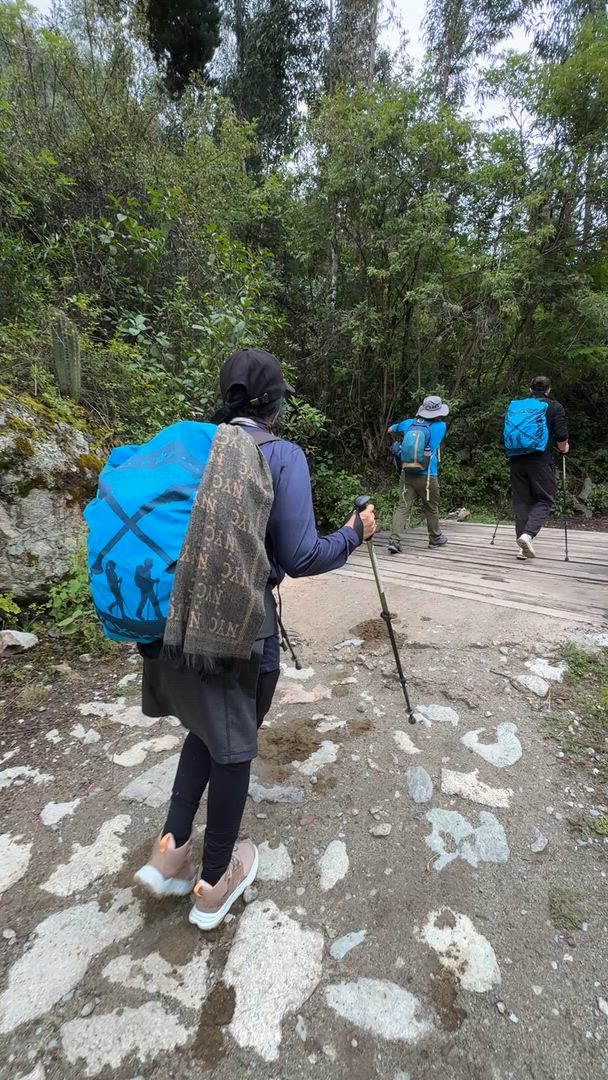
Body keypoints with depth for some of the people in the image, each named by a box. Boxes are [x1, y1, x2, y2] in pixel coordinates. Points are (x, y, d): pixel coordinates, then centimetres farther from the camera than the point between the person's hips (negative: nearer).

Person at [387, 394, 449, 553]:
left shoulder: (408, 424, 2)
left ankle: (394, 539, -13)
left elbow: (390, 430, 20)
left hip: (407, 474, 2)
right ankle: (435, 538, 30)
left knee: (403, 507, -1)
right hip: (427, 477, -2)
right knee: (431, 509, 14)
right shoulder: (440, 427, -4)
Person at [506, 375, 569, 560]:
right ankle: (528, 534, -18)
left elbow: (505, 435, 17)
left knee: (521, 501, 8)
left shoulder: (515, 406, 14)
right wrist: (564, 448, 16)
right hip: (541, 460, -4)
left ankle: (524, 547, 7)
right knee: (545, 500, 6)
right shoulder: (555, 407, 3)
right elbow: (561, 437, -5)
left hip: (517, 460, 4)